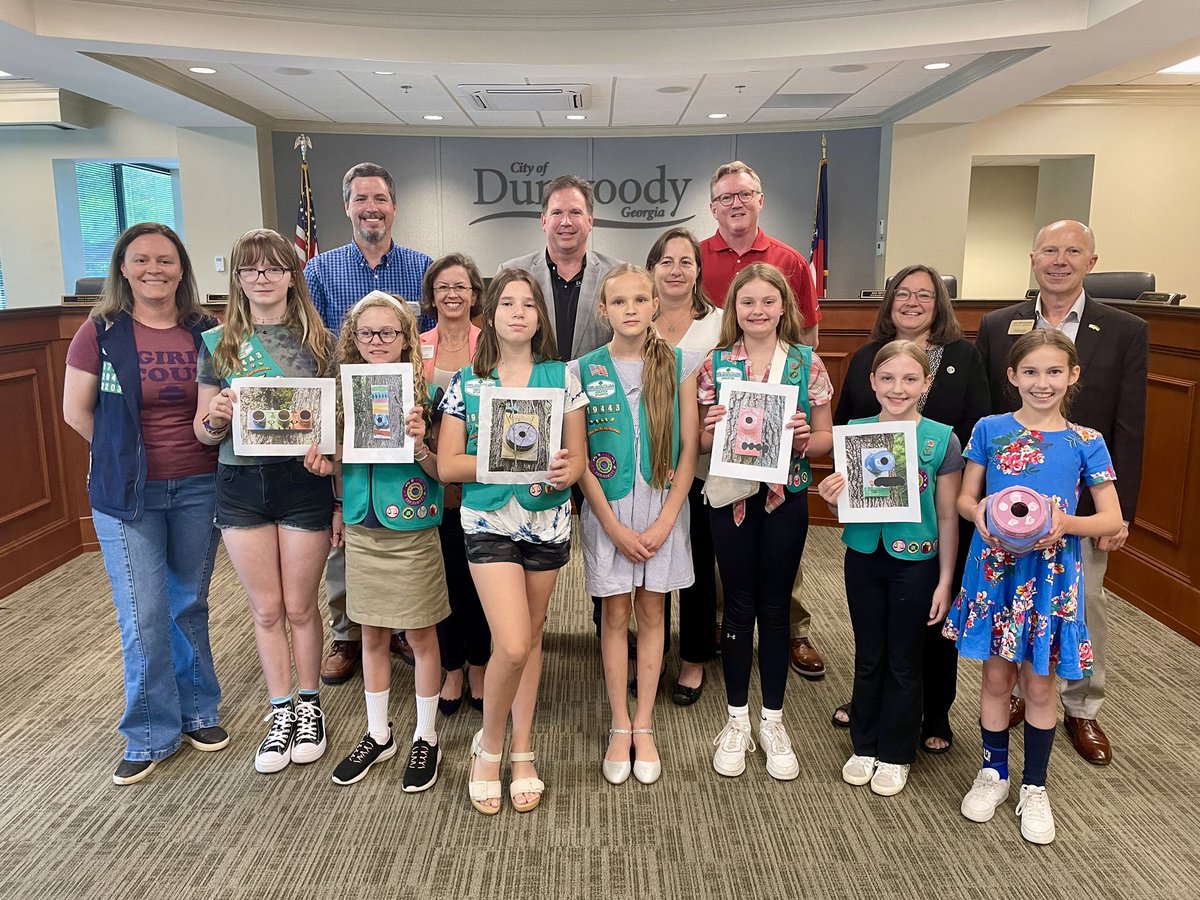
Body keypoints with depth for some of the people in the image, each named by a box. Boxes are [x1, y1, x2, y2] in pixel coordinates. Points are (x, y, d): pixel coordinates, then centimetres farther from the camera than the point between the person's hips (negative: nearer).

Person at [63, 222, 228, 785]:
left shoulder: (206, 333, 0)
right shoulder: (101, 332, -5)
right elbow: (76, 411, 1)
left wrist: (211, 436, -5)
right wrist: (126, 453, 1)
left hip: (197, 488, 2)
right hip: (127, 495, -2)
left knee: (190, 605, 14)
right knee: (144, 617, 1)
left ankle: (197, 712, 32)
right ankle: (151, 735, 19)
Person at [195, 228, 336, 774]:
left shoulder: (318, 341, -1)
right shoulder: (218, 344, 4)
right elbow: (204, 433, 8)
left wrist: (340, 496, -8)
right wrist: (215, 418, -16)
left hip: (303, 481, -2)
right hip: (240, 485, 2)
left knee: (299, 605, 9)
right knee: (266, 609, 12)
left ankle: (309, 707, 30)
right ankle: (281, 713, 29)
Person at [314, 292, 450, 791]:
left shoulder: (423, 392, -9)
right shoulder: (345, 392, 4)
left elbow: (440, 471, -9)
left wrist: (420, 444, -26)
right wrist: (325, 467, -3)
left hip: (413, 531, -4)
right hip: (362, 529, 4)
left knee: (420, 636, 8)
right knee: (372, 635, 15)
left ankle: (425, 738, 25)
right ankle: (378, 734, 32)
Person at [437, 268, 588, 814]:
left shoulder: (561, 378, 3)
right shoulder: (467, 384, 0)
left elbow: (579, 456, 2)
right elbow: (447, 465, -4)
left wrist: (564, 473, -21)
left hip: (548, 520, 2)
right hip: (488, 522, -2)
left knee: (531, 638, 13)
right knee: (512, 645, -12)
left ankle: (521, 753, 29)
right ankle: (489, 744, 16)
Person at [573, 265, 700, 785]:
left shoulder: (678, 365, -1)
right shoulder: (584, 371, -3)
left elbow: (689, 449, -2)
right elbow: (579, 458, -4)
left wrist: (663, 522, -9)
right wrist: (615, 526, -9)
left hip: (662, 508, 1)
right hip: (606, 509, 0)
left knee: (651, 612, 9)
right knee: (615, 614, 7)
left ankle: (644, 727, 23)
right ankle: (620, 727, 22)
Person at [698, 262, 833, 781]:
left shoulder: (807, 363, 0)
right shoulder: (715, 365, 1)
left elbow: (825, 438, 4)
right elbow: (700, 443, 5)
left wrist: (804, 439, -17)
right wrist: (712, 430, -16)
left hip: (786, 498, 0)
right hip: (730, 496, 0)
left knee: (775, 607, 10)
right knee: (739, 605, 10)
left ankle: (772, 721, 26)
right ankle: (737, 720, 26)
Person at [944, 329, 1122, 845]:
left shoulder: (1087, 443, -2)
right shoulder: (989, 430, -1)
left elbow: (1111, 520, -3)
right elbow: (964, 498, 3)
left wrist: (1065, 524, -23)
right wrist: (980, 512, -20)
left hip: (1051, 575, 0)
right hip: (994, 568, 0)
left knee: (1039, 682, 11)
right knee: (997, 676, 12)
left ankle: (1035, 787, 30)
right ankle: (993, 773, 32)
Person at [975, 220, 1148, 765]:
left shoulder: (1125, 332, -3)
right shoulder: (996, 327, 0)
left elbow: (1129, 431, -3)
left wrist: (1121, 511, -6)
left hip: (1084, 503, -1)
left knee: (1085, 608, 11)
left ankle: (1082, 709, 31)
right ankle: (1013, 692, 34)